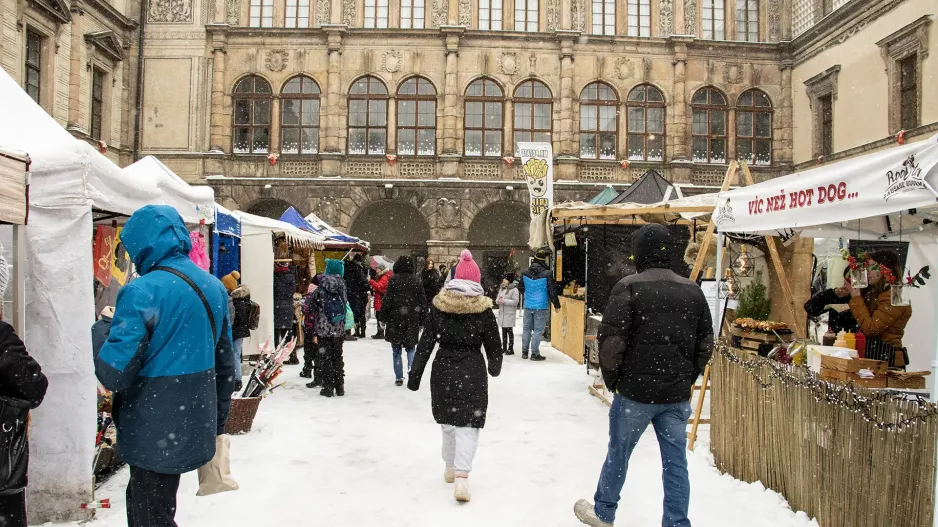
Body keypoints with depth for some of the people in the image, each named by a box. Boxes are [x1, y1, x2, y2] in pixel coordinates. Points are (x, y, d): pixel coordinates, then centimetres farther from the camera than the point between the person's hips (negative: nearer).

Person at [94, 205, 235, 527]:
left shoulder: (142, 292, -18)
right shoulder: (214, 287, 5)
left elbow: (114, 373, -19)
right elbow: (224, 364, 12)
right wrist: (217, 421, 21)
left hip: (154, 434, -7)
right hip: (195, 427, 7)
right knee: (140, 500, 24)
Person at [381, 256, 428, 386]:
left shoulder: (393, 280, -7)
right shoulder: (417, 281, 2)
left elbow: (388, 300, -8)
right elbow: (423, 302, 5)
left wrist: (384, 318, 1)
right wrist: (422, 320, 12)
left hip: (396, 319, -2)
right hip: (412, 320, 2)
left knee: (396, 350, 10)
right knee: (411, 347, 15)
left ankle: (399, 377, 10)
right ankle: (412, 368, -8)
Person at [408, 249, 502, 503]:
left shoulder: (438, 305, -1)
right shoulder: (483, 309, -6)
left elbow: (425, 343, -1)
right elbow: (494, 345, 1)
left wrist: (415, 373, 3)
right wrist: (495, 367, 20)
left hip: (443, 370, 3)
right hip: (472, 372, -3)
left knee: (448, 421, 19)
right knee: (468, 425, 0)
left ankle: (450, 468, 32)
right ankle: (461, 475, -15)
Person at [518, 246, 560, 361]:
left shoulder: (525, 273, 2)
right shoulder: (547, 274, -14)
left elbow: (520, 287, 15)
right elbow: (552, 290, -10)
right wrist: (556, 304, 3)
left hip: (528, 305, 5)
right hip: (541, 306, -5)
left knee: (526, 329, 14)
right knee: (538, 330, 2)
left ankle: (524, 352, 19)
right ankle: (535, 354, 4)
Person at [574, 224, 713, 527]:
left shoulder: (629, 287, -11)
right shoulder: (693, 291, 6)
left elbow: (610, 340, -15)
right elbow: (705, 343, 11)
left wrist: (612, 380, -1)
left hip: (636, 391, -3)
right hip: (677, 395, 4)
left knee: (618, 453, 13)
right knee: (675, 461, 11)